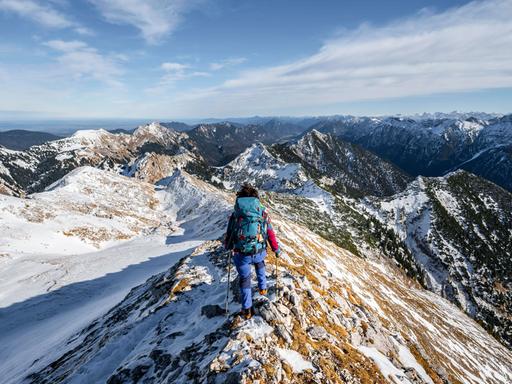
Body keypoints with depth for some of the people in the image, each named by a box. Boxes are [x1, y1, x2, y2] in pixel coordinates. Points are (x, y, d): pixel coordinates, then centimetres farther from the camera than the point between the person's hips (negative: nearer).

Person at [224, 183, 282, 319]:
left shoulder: (235, 214, -2)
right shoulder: (263, 213, -1)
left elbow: (229, 234, 6)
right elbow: (270, 233, 3)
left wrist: (227, 246, 27)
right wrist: (276, 249, 18)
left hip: (241, 255, -1)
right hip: (259, 252, 1)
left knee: (244, 279, 21)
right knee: (260, 265, 38)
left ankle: (247, 310, 26)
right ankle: (262, 288, 48)